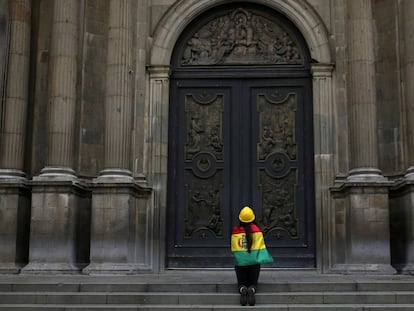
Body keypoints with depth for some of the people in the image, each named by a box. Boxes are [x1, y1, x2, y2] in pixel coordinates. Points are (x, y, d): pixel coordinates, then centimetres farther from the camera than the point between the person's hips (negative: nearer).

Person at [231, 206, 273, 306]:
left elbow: (234, 249, 0)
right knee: (253, 282, 11)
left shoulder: (235, 230, -3)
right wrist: (261, 257, 8)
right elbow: (261, 246, -4)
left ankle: (242, 289, -23)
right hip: (254, 261, 0)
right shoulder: (256, 229, -4)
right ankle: (252, 290, -25)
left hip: (240, 261, 0)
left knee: (241, 283, 13)